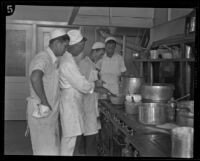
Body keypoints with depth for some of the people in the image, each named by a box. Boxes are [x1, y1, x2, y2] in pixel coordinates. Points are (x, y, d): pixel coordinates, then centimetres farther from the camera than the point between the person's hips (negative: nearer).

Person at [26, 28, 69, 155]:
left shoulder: (54, 60, 12)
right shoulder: (43, 58, -19)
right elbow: (35, 78, -40)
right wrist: (44, 102, -30)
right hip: (41, 112, -10)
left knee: (53, 148, 18)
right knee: (47, 151, -2)